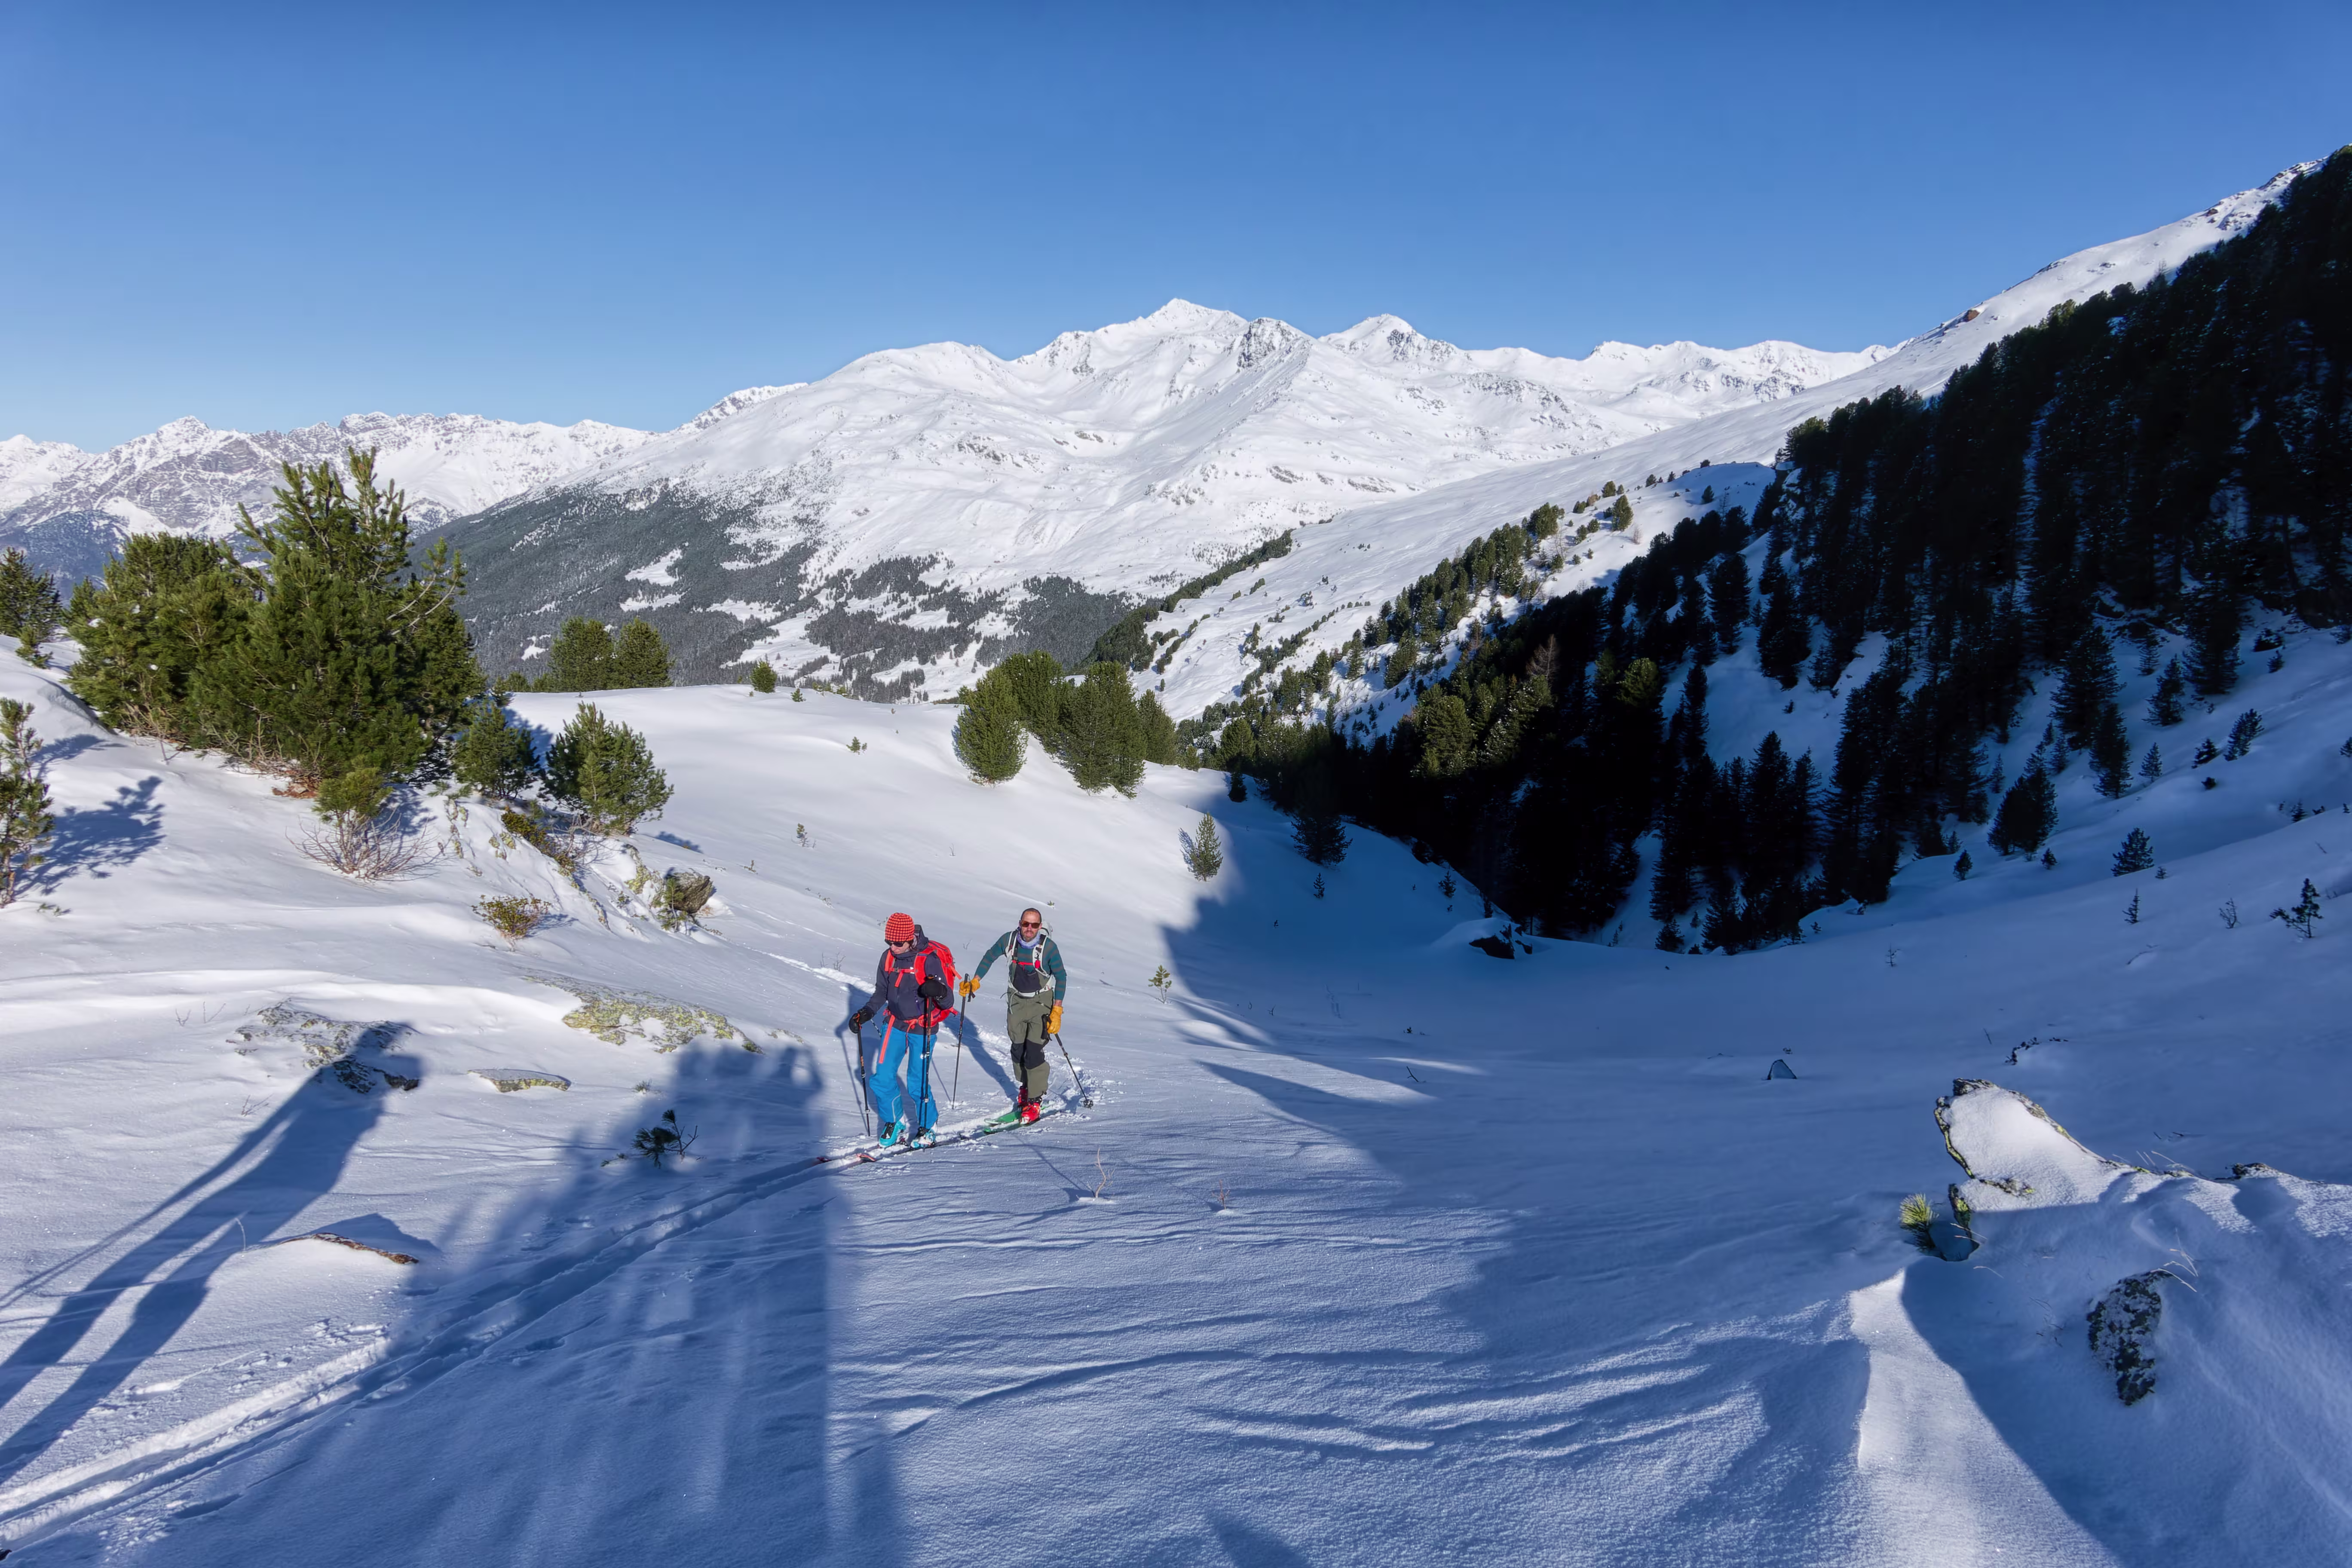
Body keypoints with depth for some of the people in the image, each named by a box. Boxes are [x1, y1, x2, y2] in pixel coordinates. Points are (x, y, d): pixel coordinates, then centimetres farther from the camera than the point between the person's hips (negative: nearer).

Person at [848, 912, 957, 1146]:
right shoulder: (888, 957, -3)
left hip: (922, 1028, -5)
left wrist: (939, 991, -42)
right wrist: (866, 1013, -1)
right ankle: (893, 1122, 22)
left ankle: (927, 1126, 19)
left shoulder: (930, 959, -20)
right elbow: (882, 993, 14)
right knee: (882, 1078, 1)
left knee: (917, 1083, -4)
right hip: (895, 1023, 5)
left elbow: (948, 1002, -20)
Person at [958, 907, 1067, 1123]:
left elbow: (1061, 977, -10)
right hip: (1017, 1001, 4)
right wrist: (975, 981, 3)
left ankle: (1034, 1101, -2)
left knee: (1034, 1051, -13)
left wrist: (1057, 1010, -13)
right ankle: (1026, 1087, 32)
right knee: (1018, 1049, 8)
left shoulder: (1049, 947, -20)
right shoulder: (1009, 940, -11)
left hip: (1041, 1002, -4)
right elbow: (990, 957, 9)